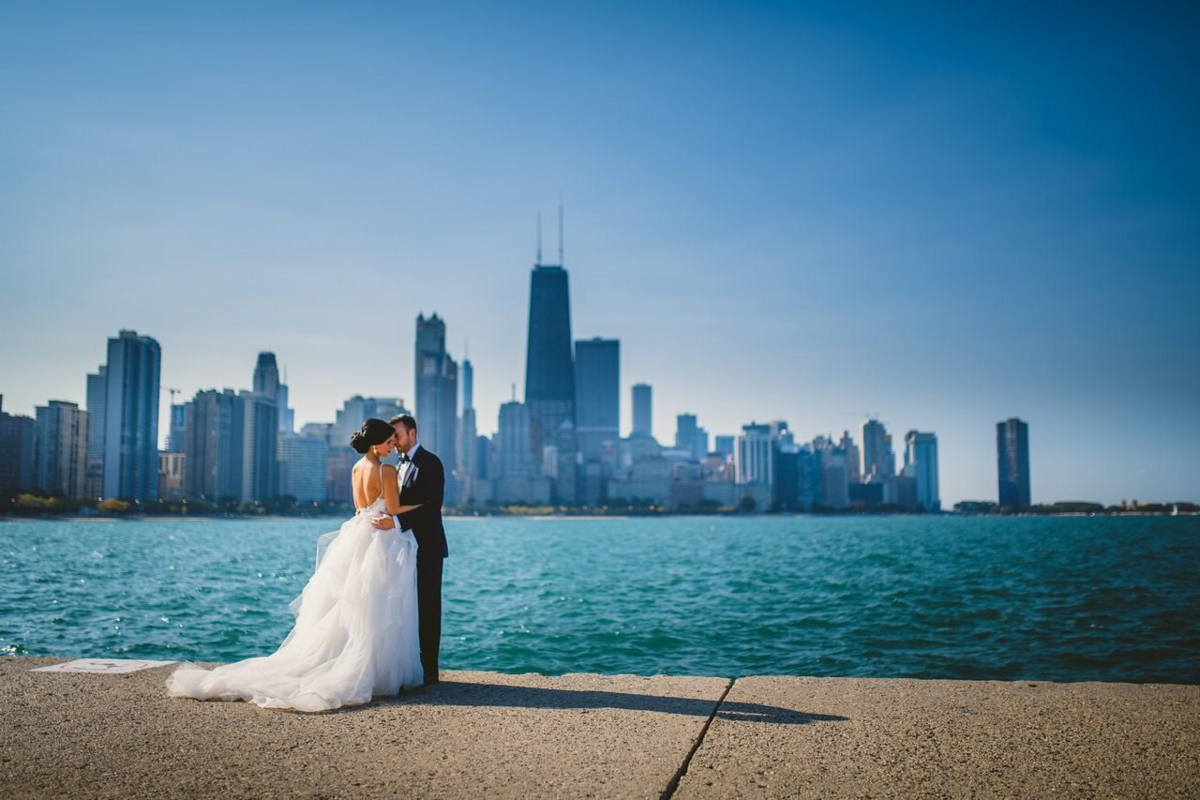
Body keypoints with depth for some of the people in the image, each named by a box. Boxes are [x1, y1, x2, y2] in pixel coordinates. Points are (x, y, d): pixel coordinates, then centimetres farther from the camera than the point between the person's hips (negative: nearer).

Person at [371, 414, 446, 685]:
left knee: (427, 609, -4)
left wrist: (396, 521, -30)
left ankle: (429, 671, 1)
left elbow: (432, 507, -21)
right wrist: (383, 516, 0)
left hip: (426, 548, -8)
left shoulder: (429, 462, -11)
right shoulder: (401, 464, 17)